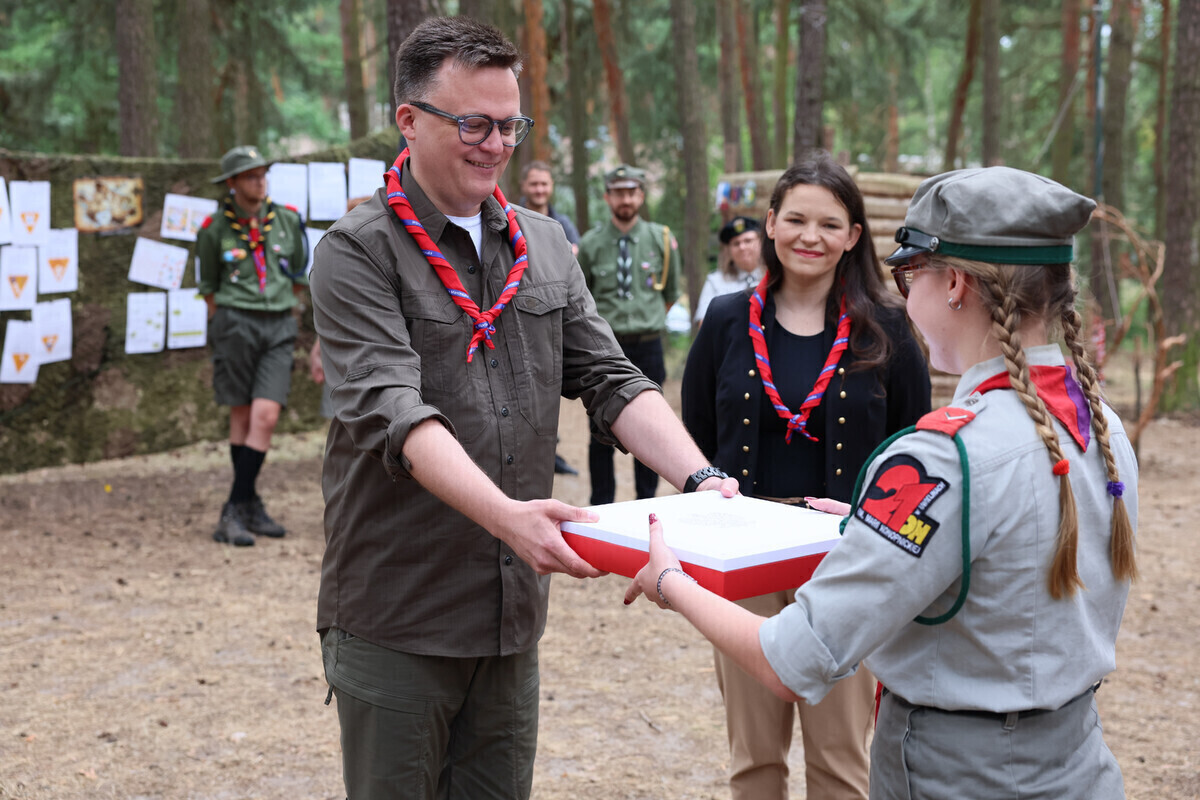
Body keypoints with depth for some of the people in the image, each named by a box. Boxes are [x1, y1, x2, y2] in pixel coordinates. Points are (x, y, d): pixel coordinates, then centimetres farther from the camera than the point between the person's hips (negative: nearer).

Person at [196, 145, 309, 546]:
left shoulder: (288, 220, 6)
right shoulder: (215, 229, 1)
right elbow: (208, 285, 12)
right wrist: (222, 324, 8)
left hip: (278, 328, 1)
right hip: (234, 325, -1)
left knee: (266, 416, -10)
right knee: (241, 416, 5)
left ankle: (235, 511, -6)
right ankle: (250, 504, 17)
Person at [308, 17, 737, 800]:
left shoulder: (546, 246, 9)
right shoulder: (357, 251, -9)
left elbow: (611, 380, 5)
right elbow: (391, 410, -22)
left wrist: (700, 478, -12)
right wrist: (505, 515, -36)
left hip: (512, 613, 5)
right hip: (396, 618, -5)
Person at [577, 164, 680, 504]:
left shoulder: (662, 239, 3)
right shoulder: (590, 244, 0)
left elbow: (671, 294, 14)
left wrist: (648, 321, 12)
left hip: (647, 347, 1)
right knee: (601, 432, 2)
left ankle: (647, 503, 18)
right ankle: (601, 506, 13)